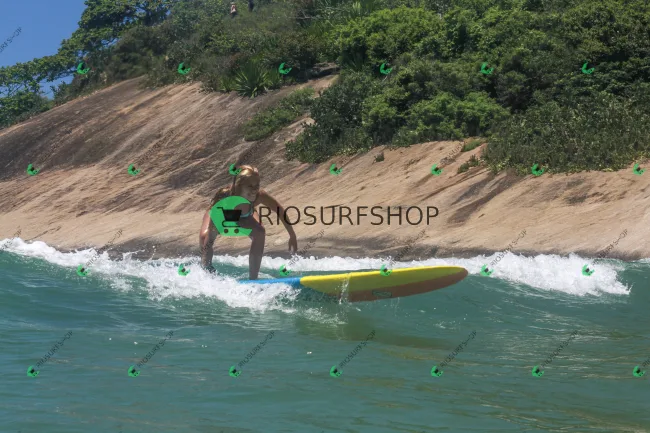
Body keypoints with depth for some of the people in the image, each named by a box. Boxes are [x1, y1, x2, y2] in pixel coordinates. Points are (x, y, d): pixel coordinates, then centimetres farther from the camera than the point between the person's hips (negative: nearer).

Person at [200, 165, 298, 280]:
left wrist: (292, 237, -20)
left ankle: (253, 278, -12)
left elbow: (281, 211, -22)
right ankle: (206, 269, 3)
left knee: (259, 232, -24)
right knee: (205, 236, -27)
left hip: (244, 217, 2)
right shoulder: (224, 198, -45)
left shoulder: (259, 196, -38)